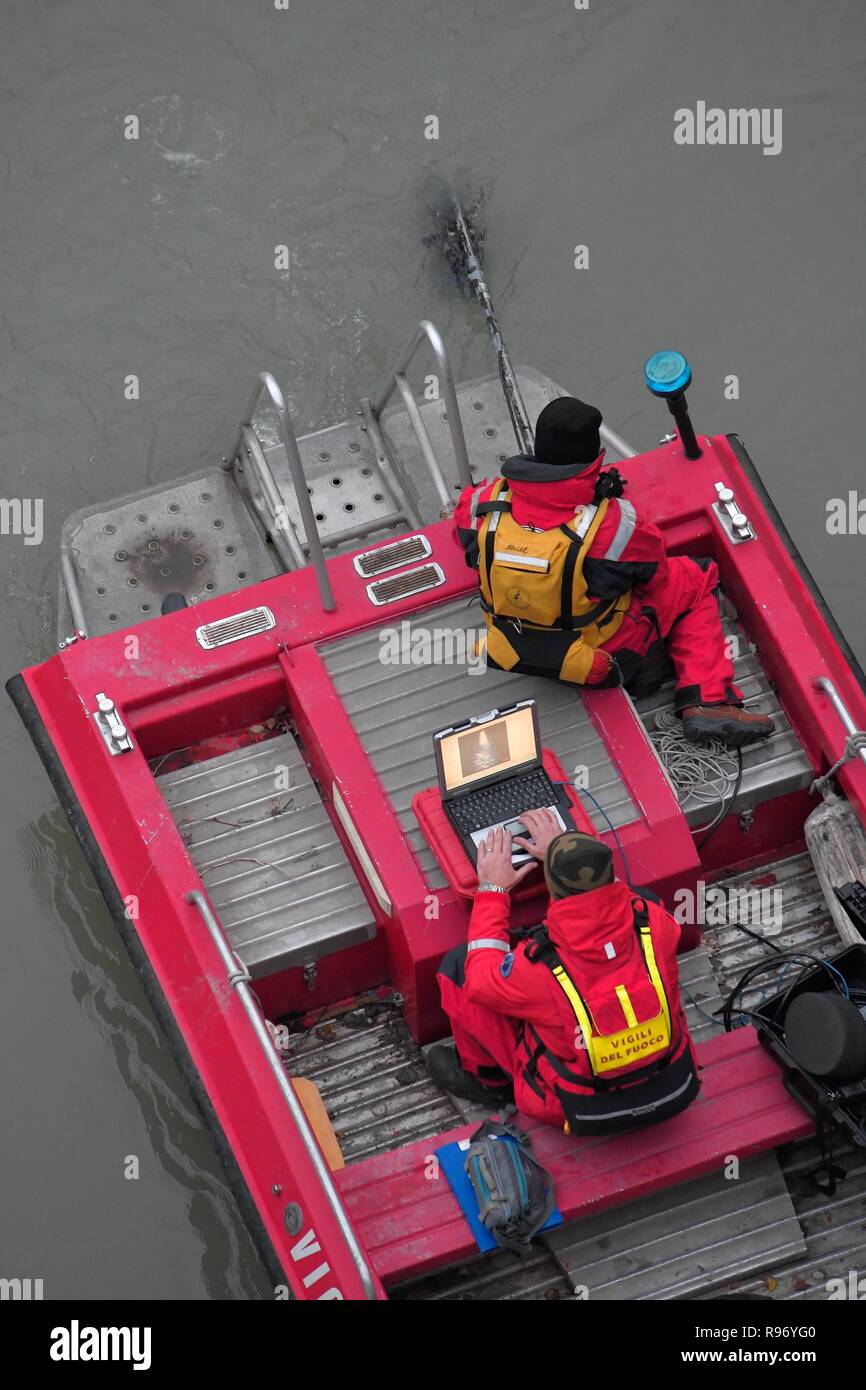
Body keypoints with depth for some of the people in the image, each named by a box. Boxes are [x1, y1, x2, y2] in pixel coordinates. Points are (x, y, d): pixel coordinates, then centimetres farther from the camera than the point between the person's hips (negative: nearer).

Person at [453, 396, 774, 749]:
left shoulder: (488, 503, -16)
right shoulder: (615, 521, -28)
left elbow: (464, 512, 10)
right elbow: (652, 567, -8)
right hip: (605, 660, -5)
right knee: (696, 580, 15)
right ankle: (706, 702, 10)